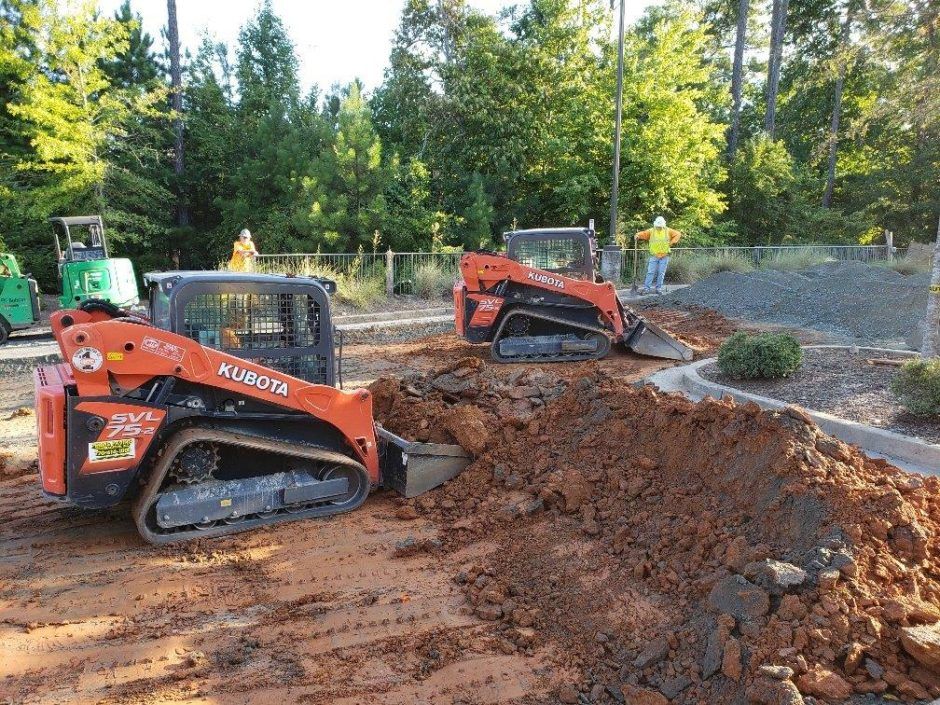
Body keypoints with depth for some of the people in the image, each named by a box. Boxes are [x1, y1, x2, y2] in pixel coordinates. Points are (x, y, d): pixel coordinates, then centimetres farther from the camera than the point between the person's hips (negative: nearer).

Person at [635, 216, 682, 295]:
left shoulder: (668, 231, 4)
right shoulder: (651, 231, 2)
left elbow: (678, 234, 8)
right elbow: (644, 233, -5)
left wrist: (671, 243, -2)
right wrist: (638, 235, -27)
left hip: (664, 256, 1)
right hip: (654, 256, -1)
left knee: (661, 273, 4)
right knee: (650, 272, -4)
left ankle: (659, 288, 12)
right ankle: (646, 288, -2)